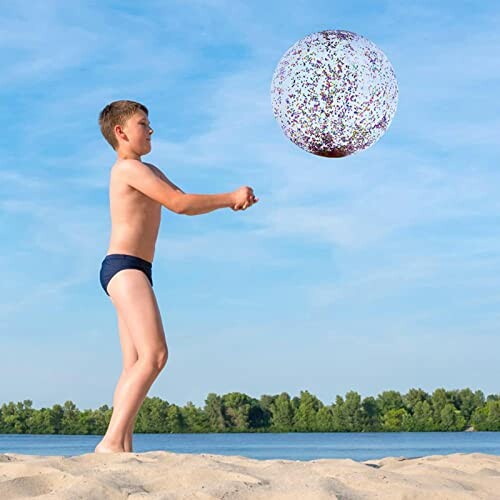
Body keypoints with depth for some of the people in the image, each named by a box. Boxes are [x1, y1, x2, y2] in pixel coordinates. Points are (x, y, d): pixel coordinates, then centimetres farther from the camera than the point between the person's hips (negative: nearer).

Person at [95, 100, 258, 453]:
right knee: (154, 354, -21)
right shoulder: (129, 168, -7)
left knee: (135, 367, 3)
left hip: (136, 272, 11)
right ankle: (111, 441, -25)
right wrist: (230, 197, -7)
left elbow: (187, 205, 22)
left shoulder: (150, 171, 25)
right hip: (124, 267, -11)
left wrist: (229, 200, 5)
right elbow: (178, 203, -14)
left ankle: (122, 447, -3)